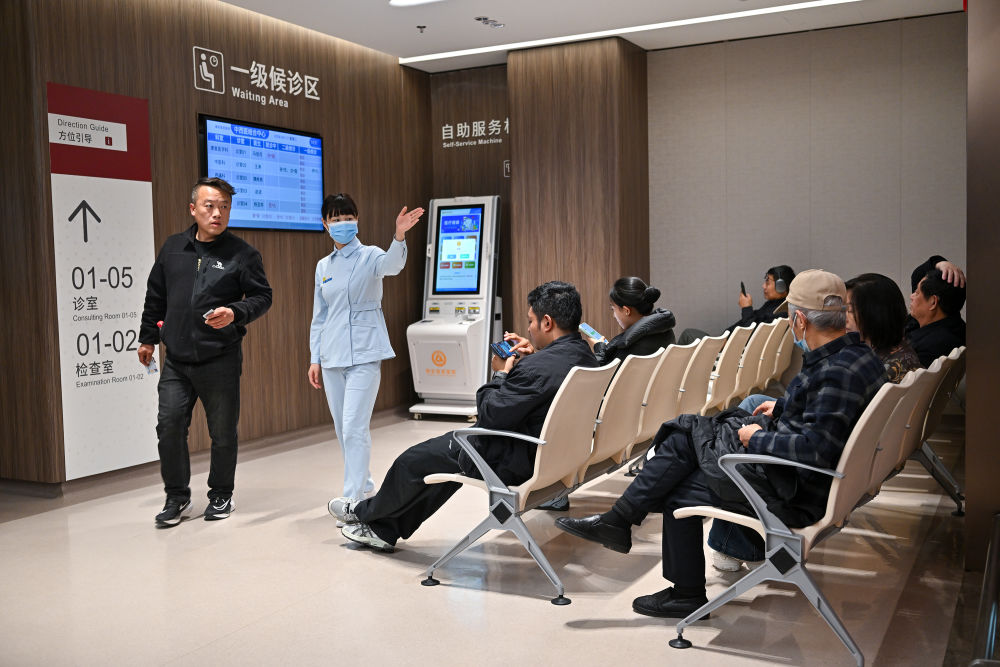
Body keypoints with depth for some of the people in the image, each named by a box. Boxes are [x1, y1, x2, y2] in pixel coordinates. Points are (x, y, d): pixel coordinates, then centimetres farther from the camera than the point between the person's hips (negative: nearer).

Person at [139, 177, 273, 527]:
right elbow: (155, 297, 18)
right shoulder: (172, 248, 8)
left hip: (221, 361, -3)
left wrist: (235, 313, -21)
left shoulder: (242, 253, -4)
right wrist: (147, 338, 19)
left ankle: (221, 495, 25)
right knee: (169, 426, -1)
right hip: (176, 360, 3)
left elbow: (262, 296, -2)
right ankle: (177, 497, 16)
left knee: (223, 432, 6)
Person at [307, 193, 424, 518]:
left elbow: (392, 264, -28)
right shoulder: (323, 266, 12)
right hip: (332, 357, 6)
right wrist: (315, 359, 11)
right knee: (343, 429, 12)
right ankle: (364, 485, 28)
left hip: (364, 355, -5)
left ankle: (352, 498, -7)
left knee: (354, 428, -12)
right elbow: (319, 317, 16)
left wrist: (399, 236, -49)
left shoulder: (370, 256, -3)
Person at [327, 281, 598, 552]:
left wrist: (500, 375, -7)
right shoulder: (584, 354, 0)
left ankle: (365, 513, 34)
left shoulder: (540, 366, -30)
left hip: (514, 462, -10)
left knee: (414, 461, 7)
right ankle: (383, 529, 30)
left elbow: (491, 415, -23)